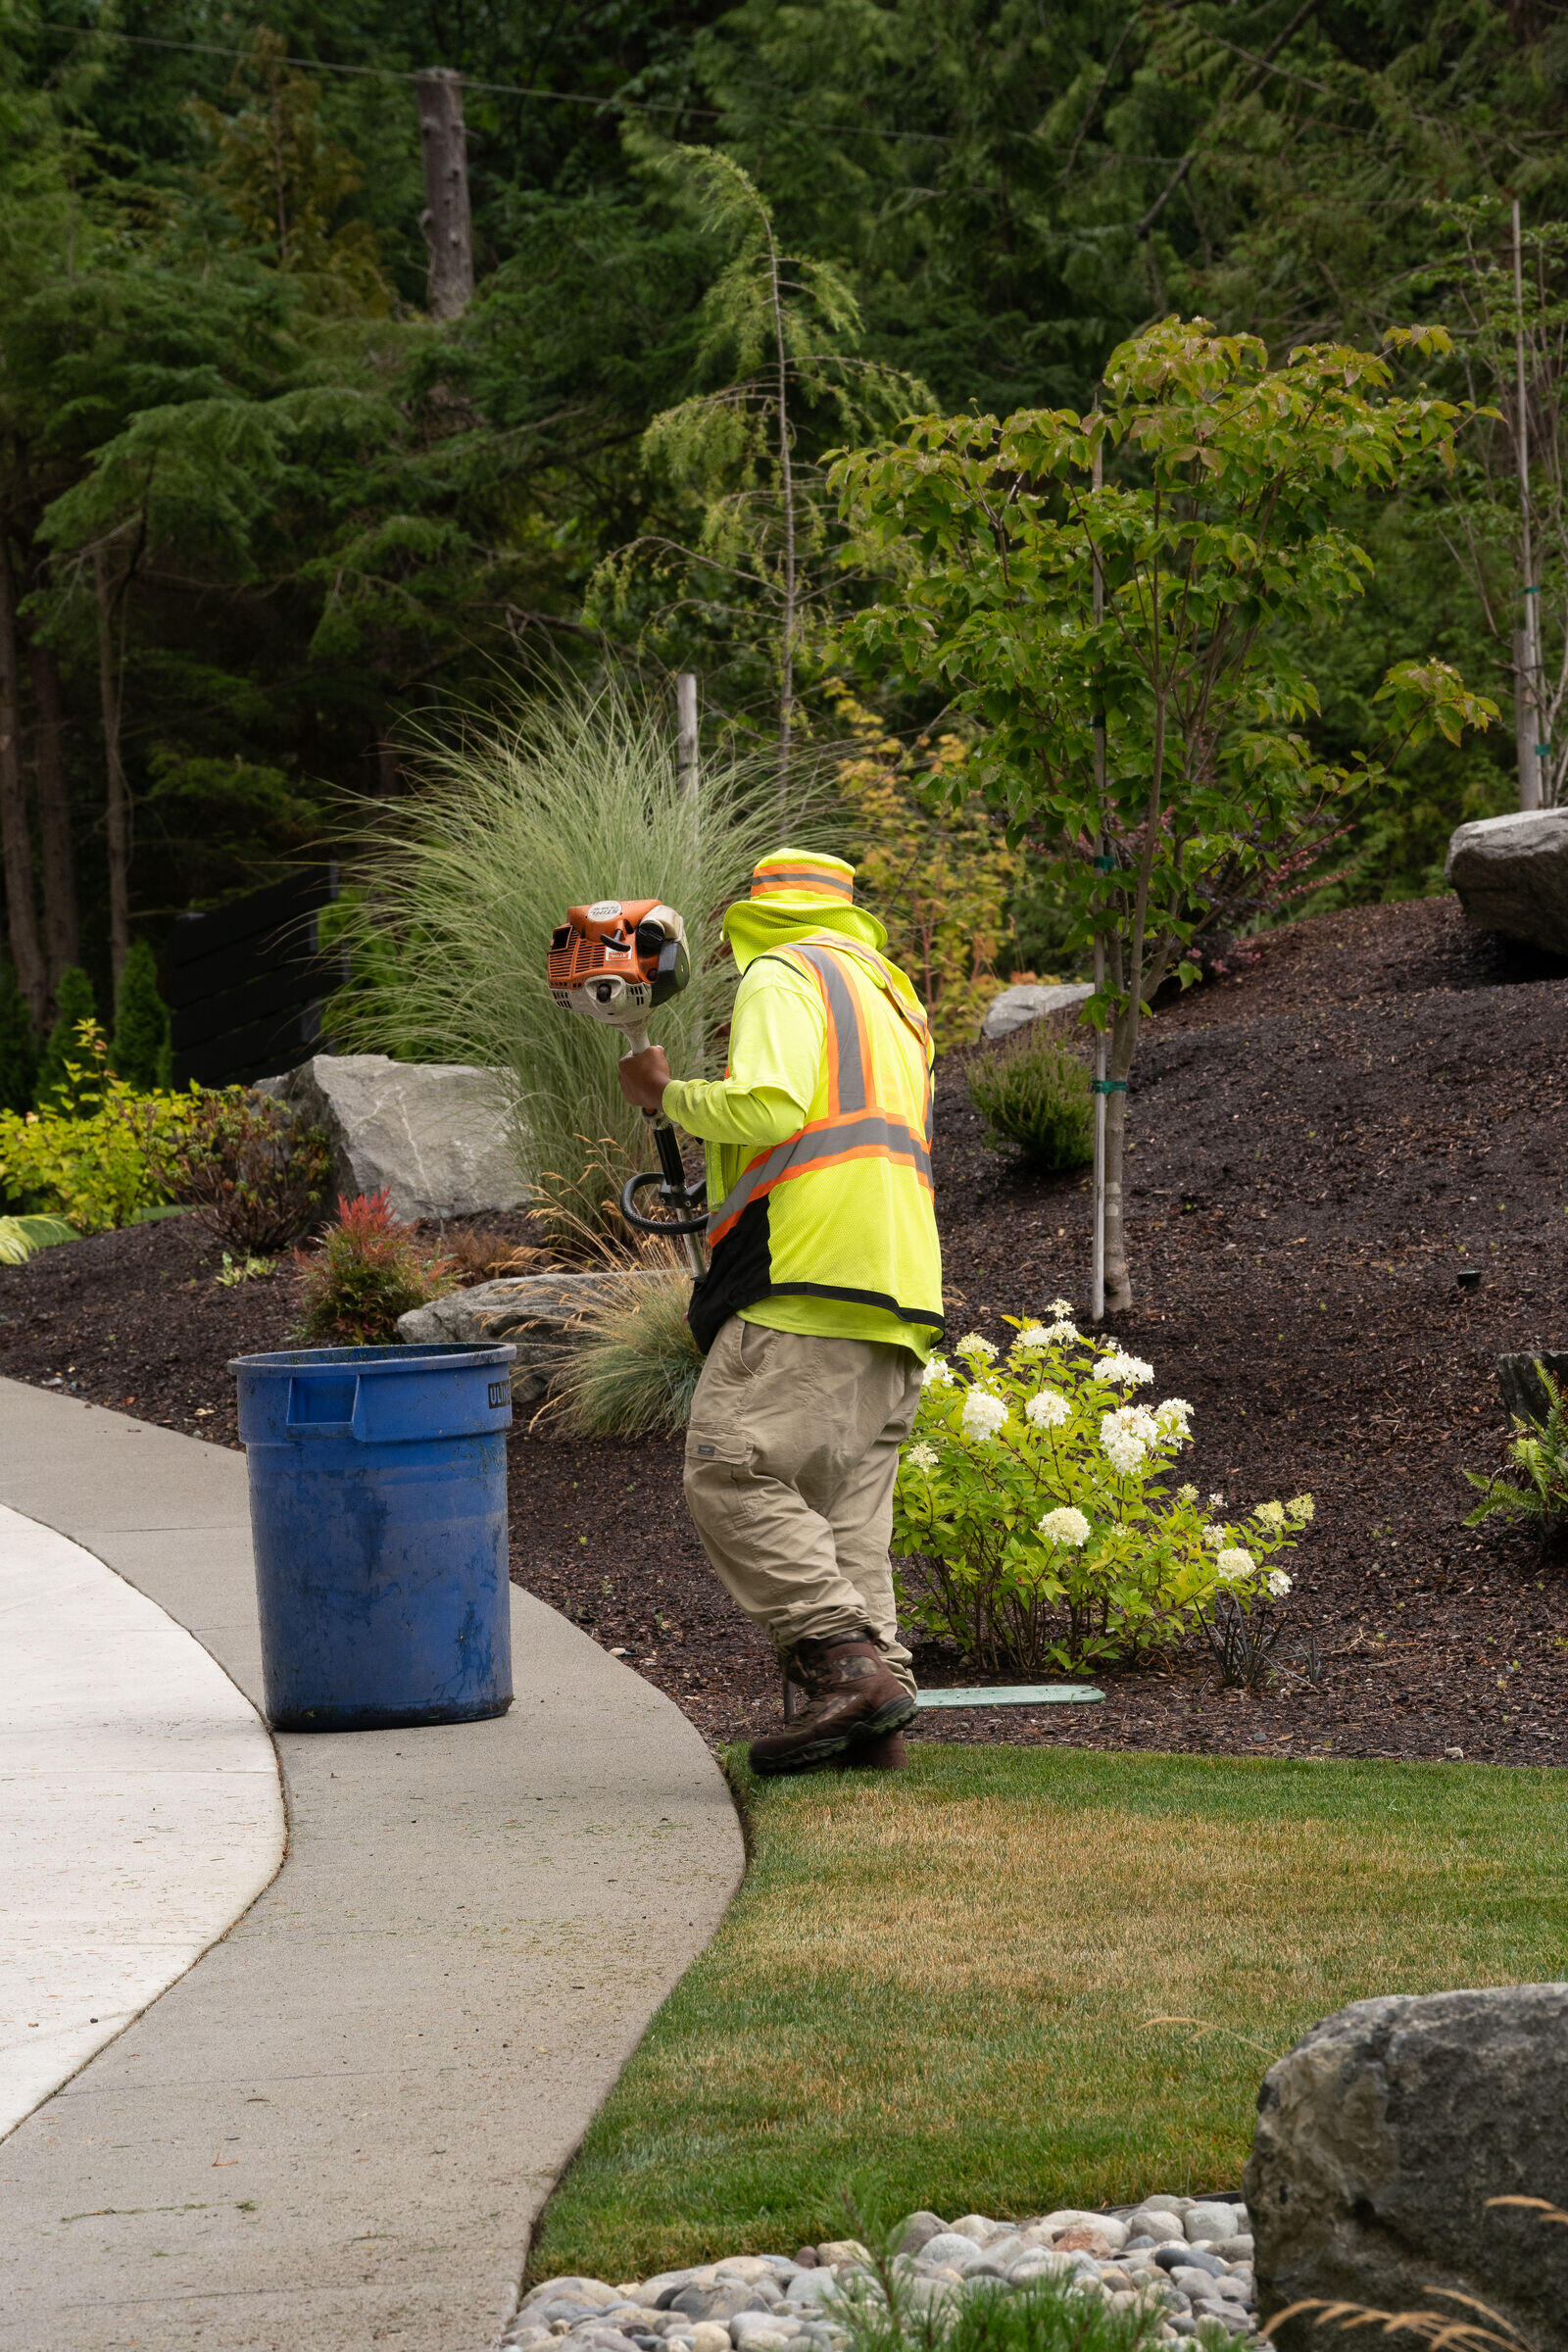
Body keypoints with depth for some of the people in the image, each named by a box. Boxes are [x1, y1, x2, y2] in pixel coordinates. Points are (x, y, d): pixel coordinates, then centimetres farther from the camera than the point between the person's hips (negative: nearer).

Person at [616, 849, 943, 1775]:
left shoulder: (784, 977, 1)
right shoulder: (891, 997, 29)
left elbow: (769, 1106, -14)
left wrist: (670, 1093, 1)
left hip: (812, 1280, -9)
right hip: (899, 1295, 9)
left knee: (733, 1475, -12)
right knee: (844, 1506, 5)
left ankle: (847, 1662, -21)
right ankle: (874, 1720, -4)